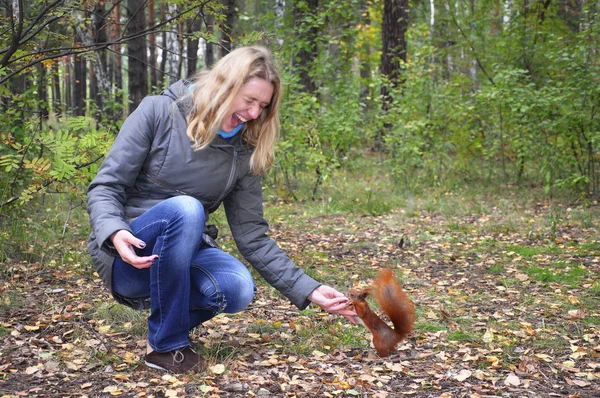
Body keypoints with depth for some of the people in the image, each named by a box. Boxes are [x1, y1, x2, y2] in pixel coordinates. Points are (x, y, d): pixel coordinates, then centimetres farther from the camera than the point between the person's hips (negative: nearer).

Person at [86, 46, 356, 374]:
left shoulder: (243, 154, 1)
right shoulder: (158, 113, -10)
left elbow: (252, 236, 1)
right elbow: (105, 187, -10)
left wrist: (308, 289, -7)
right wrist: (115, 232, -32)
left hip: (183, 253, 3)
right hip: (125, 257, -3)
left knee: (238, 288, -29)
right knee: (185, 209, -35)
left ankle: (170, 314, 4)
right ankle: (166, 345, -19)